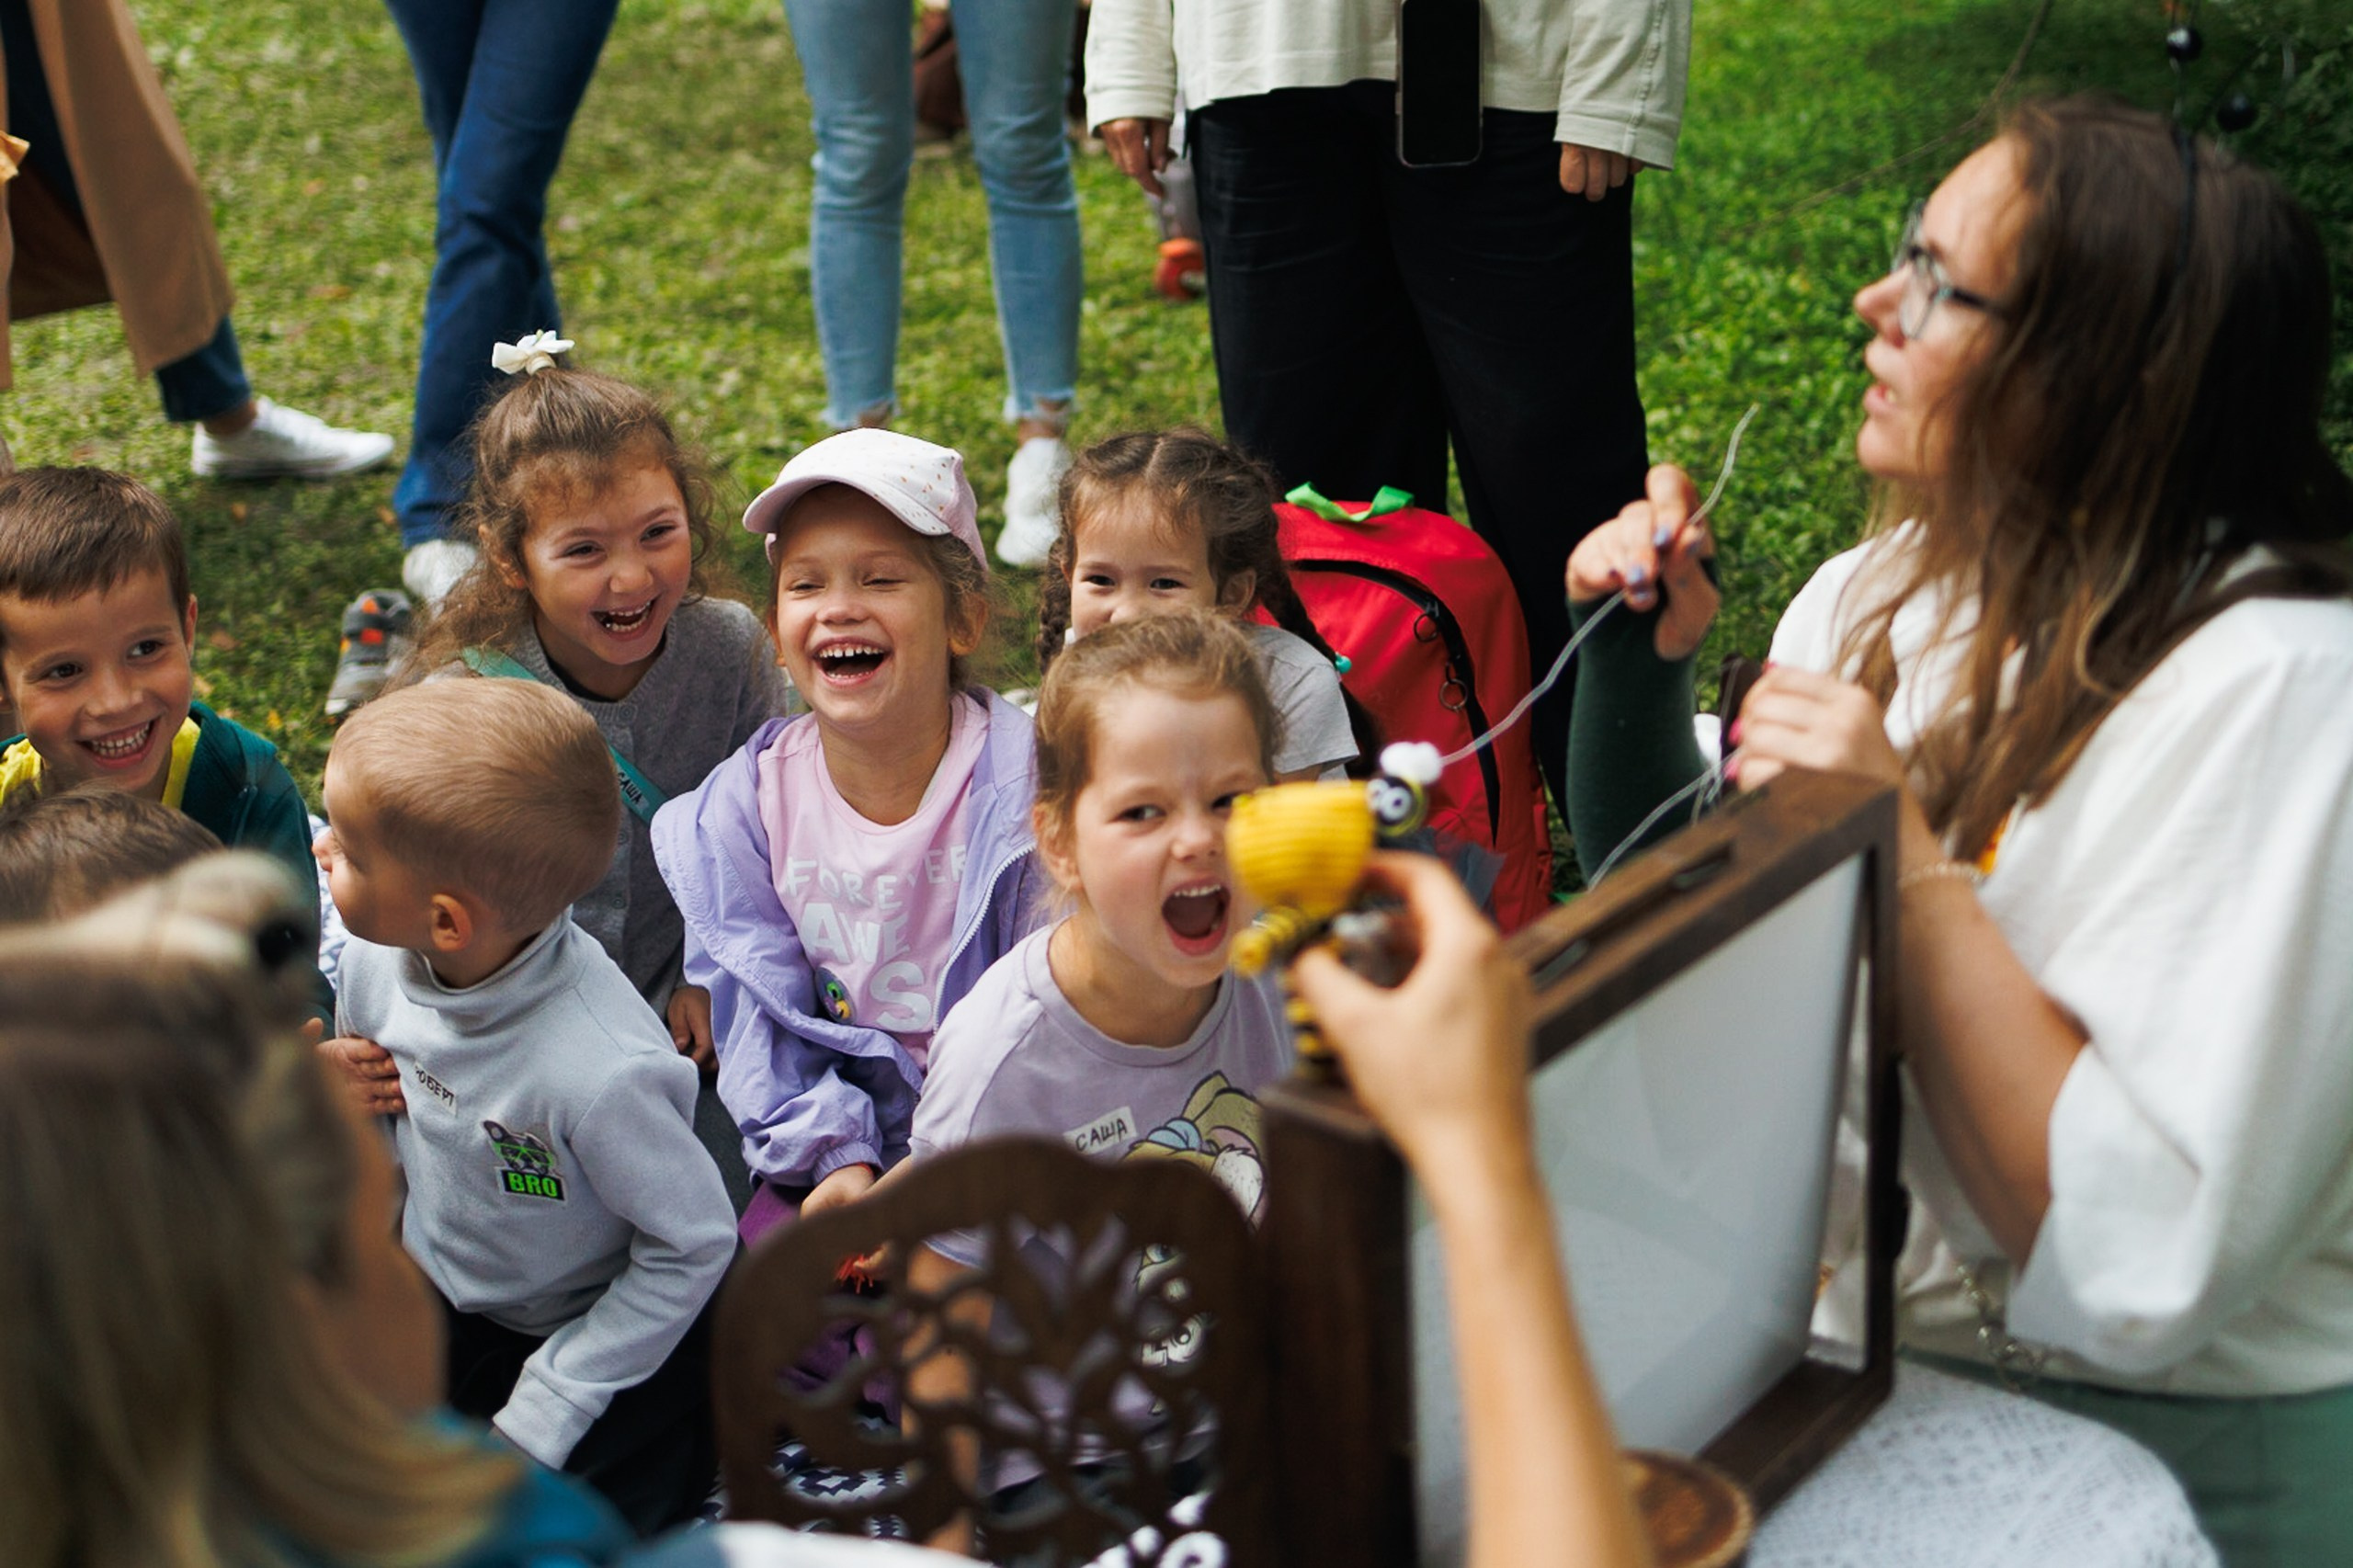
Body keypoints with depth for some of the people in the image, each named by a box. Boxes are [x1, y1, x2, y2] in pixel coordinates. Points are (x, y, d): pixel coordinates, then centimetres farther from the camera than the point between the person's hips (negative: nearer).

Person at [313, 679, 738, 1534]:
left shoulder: (599, 1071, -37)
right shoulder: (375, 959, -16)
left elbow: (694, 1245, -23)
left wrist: (540, 1415, -18)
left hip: (600, 1334, -6)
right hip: (439, 1301, 6)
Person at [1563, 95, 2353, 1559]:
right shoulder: (1885, 595, 0)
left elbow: (2143, 1266, -29)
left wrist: (1903, 861, -28)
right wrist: (1640, 669, -3)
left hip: (2164, 1441, -6)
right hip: (1875, 1351, 7)